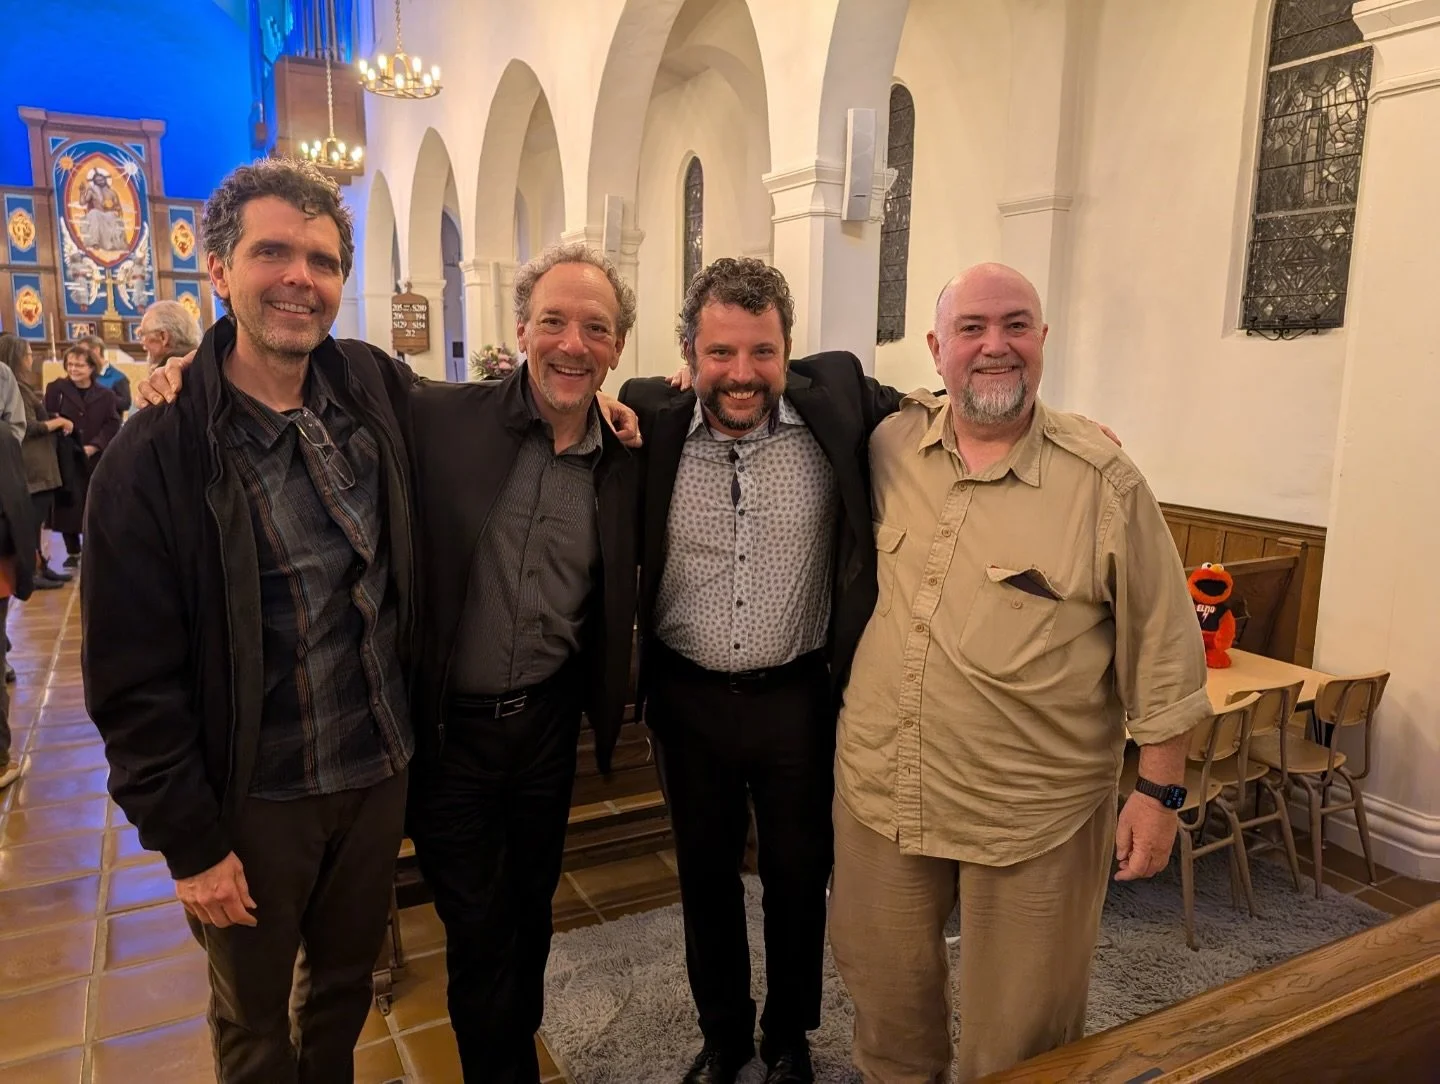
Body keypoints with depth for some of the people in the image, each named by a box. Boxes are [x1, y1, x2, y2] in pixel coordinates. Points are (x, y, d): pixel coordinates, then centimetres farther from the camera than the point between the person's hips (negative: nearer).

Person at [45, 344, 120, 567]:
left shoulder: (106, 395, 6)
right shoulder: (56, 388, 4)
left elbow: (112, 425, -2)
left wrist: (94, 446, -13)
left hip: (97, 459, 1)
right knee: (70, 505, 0)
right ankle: (73, 552, 12)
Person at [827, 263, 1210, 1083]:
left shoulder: (1104, 481, -12)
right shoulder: (891, 443, -2)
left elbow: (1161, 650, -6)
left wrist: (1161, 794, -4)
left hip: (1033, 813, -3)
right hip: (879, 789, 4)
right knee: (886, 990, 24)